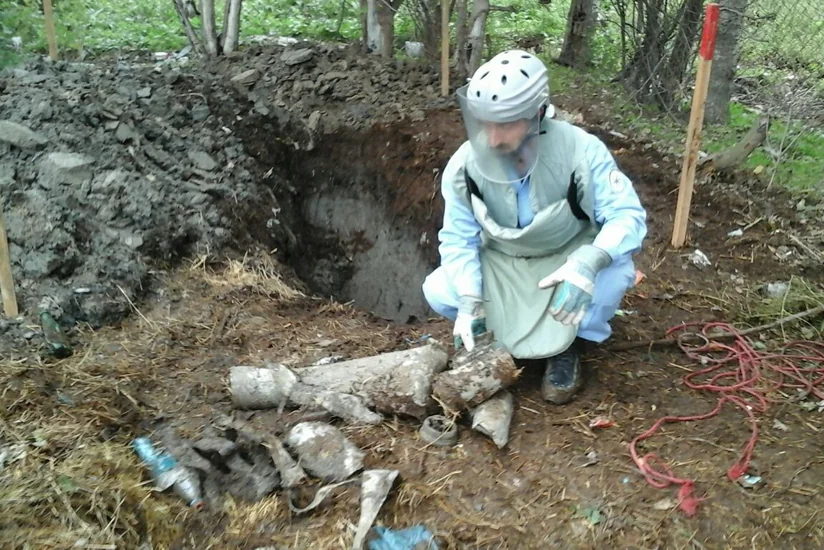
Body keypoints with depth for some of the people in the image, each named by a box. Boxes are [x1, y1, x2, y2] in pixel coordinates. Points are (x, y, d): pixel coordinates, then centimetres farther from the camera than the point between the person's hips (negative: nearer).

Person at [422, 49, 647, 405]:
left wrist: (588, 263, -50)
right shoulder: (464, 164, -21)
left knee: (614, 272, -34)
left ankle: (567, 346, -4)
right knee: (438, 292, -20)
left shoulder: (580, 151, -29)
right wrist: (470, 302, -29)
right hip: (501, 264, 2)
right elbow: (458, 238, -15)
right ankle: (508, 338, 9)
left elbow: (627, 215, -30)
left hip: (568, 258, -2)